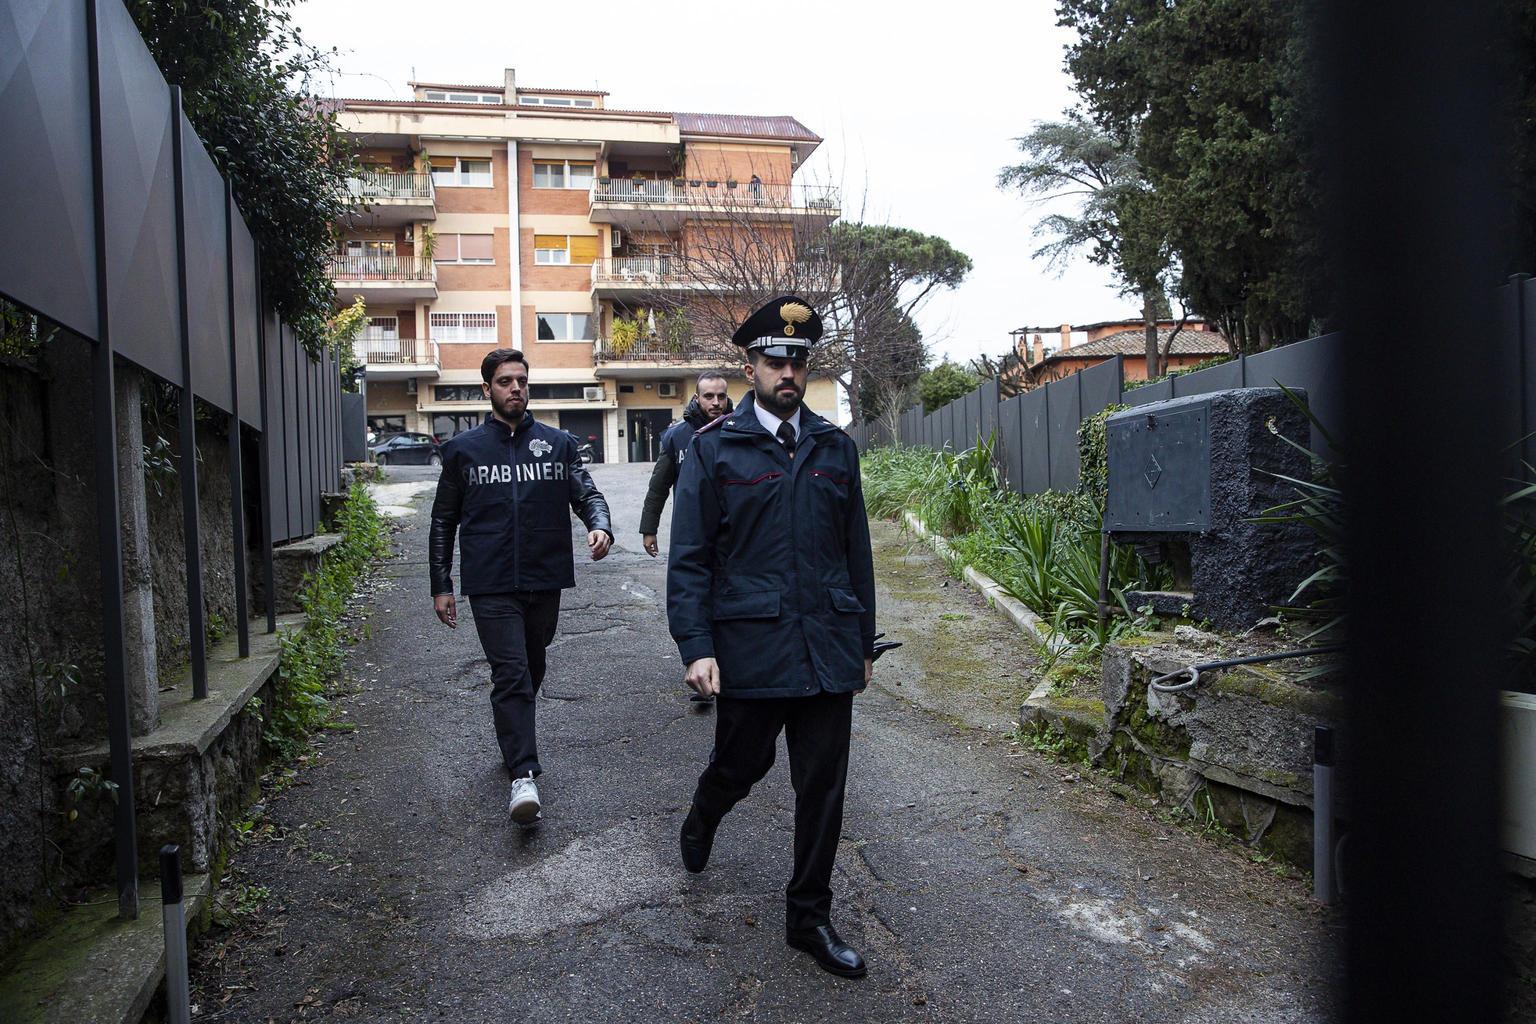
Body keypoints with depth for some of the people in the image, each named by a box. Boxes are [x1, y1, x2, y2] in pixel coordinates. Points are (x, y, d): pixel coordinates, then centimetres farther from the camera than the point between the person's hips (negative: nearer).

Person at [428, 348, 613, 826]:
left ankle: (514, 745, 40)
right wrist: (441, 585, 6)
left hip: (545, 581, 3)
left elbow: (587, 494, 2)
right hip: (491, 586, -3)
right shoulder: (464, 449, 4)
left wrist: (600, 525, -22)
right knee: (511, 674, -12)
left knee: (532, 671, 17)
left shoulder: (557, 443, 6)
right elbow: (443, 521, 9)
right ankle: (524, 776, -15)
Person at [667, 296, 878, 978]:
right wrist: (696, 647, -12)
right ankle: (702, 817, 51)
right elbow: (689, 558, -5)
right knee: (742, 763, 14)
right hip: (750, 646, -3)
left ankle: (809, 917, 25)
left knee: (823, 786, 8)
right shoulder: (714, 449, -3)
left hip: (829, 648, 3)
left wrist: (864, 640, 13)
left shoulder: (836, 448, 9)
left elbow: (856, 552, 13)